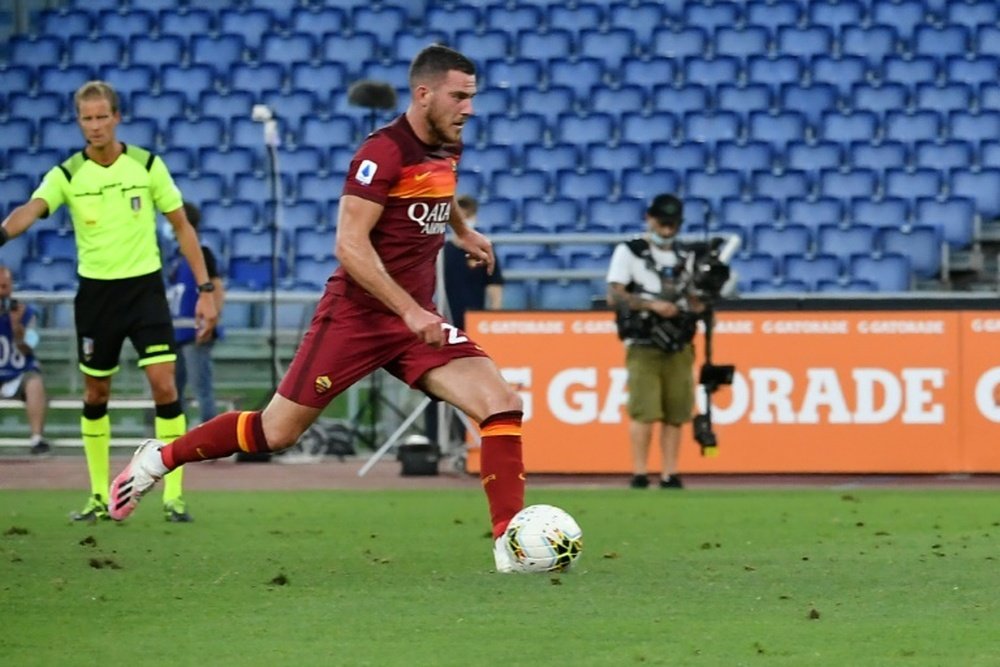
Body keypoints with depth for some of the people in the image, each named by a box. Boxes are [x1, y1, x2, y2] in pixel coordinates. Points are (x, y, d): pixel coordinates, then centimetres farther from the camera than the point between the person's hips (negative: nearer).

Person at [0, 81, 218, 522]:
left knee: (163, 384, -12)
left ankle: (173, 496, -6)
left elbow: (182, 226, 4)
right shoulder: (67, 174, -6)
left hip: (144, 286, -1)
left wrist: (205, 289, -2)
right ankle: (100, 496, 22)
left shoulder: (147, 165, -4)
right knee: (95, 395, 9)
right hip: (95, 291, 1)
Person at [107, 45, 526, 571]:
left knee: (502, 404, -14)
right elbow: (350, 245, -25)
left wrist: (462, 230, 37)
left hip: (417, 319, 6)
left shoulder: (448, 148, 6)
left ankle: (510, 542, -13)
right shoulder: (383, 152, -18)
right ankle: (159, 458, 24)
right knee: (277, 432, 2)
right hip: (357, 313, -6)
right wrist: (410, 310, -28)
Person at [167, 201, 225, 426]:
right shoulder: (178, 261, 17)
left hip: (196, 334, -9)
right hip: (177, 333, 9)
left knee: (202, 388, -9)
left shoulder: (202, 254, -7)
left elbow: (218, 288, -15)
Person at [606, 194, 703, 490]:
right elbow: (614, 296, -7)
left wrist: (698, 304, -1)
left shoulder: (682, 257, 18)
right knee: (644, 411, -12)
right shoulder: (629, 252, 3)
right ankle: (639, 474, -10)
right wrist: (652, 305, -16)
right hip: (643, 346, -5)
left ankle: (670, 475, 4)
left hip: (678, 348, 5)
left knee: (675, 413, 1)